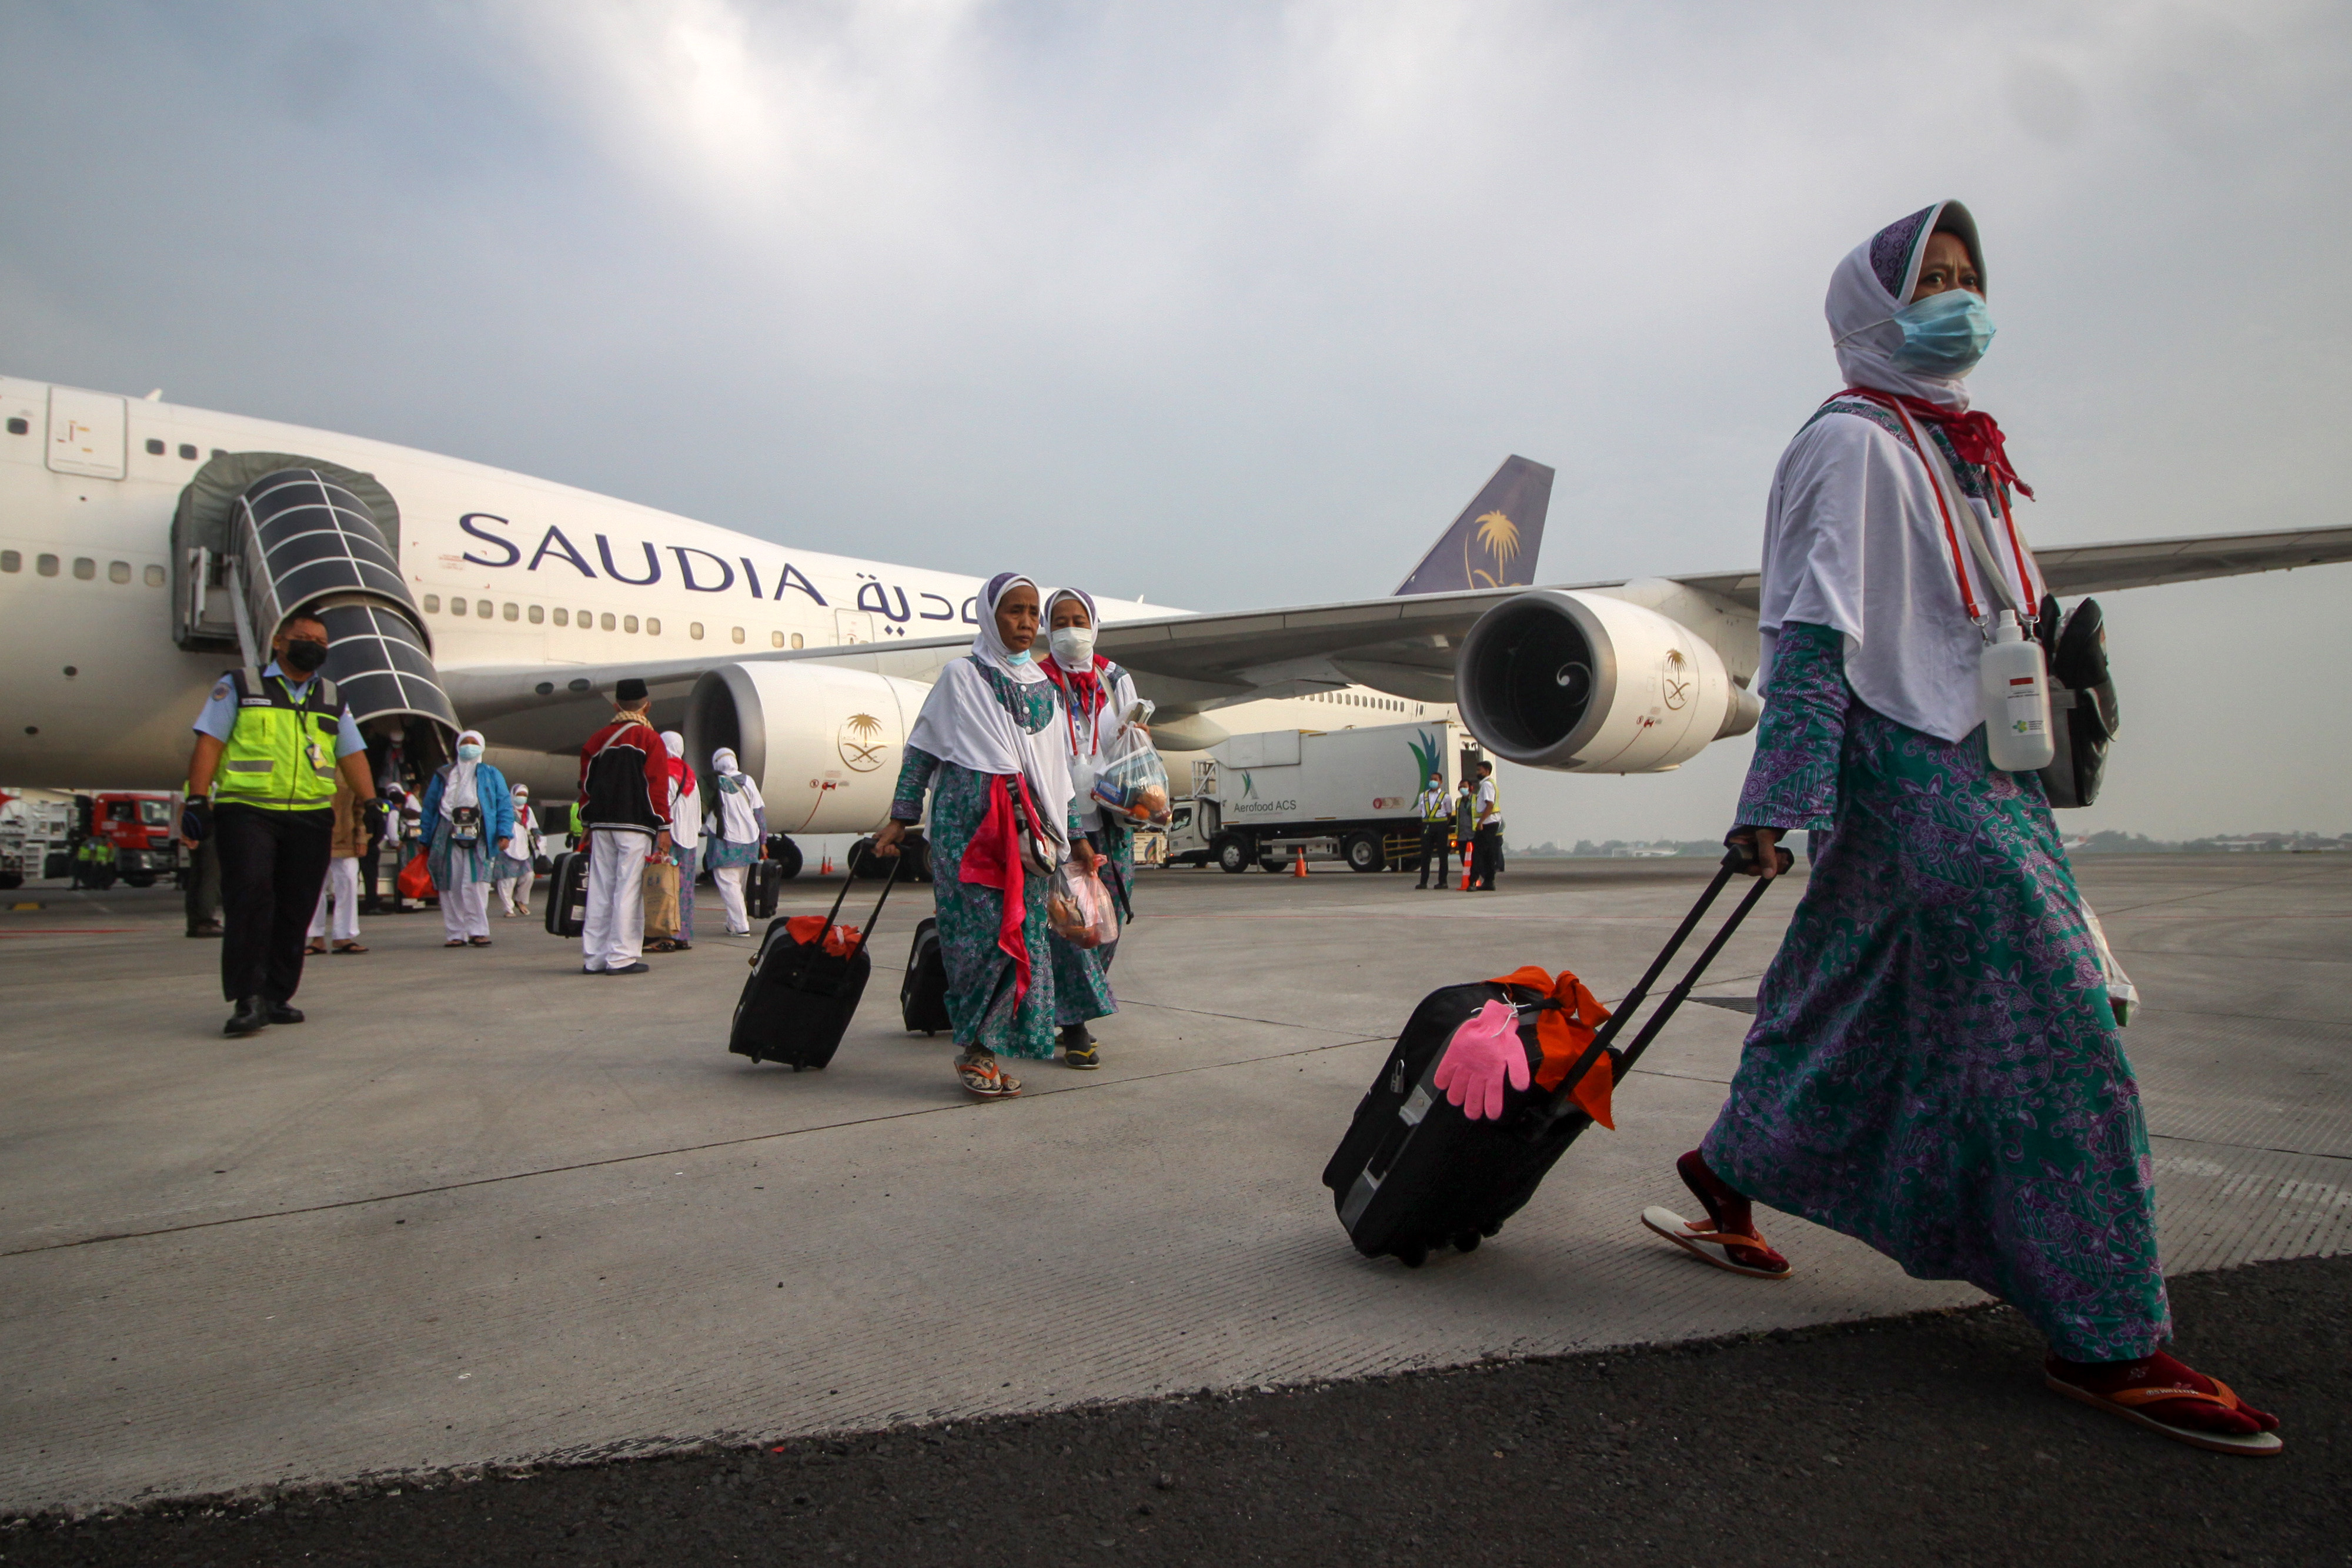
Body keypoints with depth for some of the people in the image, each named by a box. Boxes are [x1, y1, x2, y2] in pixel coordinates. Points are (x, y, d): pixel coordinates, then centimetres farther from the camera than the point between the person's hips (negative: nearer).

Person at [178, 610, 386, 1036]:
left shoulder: (332, 700, 20)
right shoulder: (238, 687, 9)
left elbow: (352, 754, 18)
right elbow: (209, 742, 3)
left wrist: (370, 802, 5)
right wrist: (197, 800, -7)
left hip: (311, 817, 4)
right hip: (247, 811, -4)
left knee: (296, 910, 3)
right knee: (250, 897, -16)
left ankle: (277, 996, 11)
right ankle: (248, 999, -16)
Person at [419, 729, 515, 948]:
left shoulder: (491, 775, 16)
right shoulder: (443, 775, 20)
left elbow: (505, 805, 6)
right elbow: (429, 807, 17)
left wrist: (505, 834, -7)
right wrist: (426, 840, 9)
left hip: (479, 839, -2)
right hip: (449, 838, 2)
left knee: (475, 885, -13)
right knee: (451, 888, 0)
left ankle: (478, 931, -9)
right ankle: (456, 934, 6)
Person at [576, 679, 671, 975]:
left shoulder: (597, 740, 12)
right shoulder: (649, 739, -4)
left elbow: (586, 784, 14)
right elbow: (657, 786, -8)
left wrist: (589, 825, 20)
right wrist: (663, 828, -6)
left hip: (601, 825, 5)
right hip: (635, 827, -5)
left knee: (599, 891, 8)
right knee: (628, 889, -4)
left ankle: (593, 957, 12)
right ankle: (622, 957, -6)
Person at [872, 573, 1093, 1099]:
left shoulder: (1043, 686, 17)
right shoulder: (961, 677, 4)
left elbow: (1056, 769, 20)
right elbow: (921, 749, 6)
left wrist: (1075, 836, 18)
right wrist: (901, 818, 3)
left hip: (1024, 829, 5)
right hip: (966, 822, -4)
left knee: (1022, 930, -1)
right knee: (980, 930, -9)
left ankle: (985, 1049, 9)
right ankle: (973, 1049, 2)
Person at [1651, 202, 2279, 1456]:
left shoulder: (1949, 444, 21)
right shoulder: (1852, 442, -8)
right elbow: (1813, 632, -16)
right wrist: (1780, 798, -21)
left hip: (1977, 768, 10)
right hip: (1913, 776, -10)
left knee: (1851, 1013, 13)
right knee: (2053, 1035, -8)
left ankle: (1722, 1186, 28)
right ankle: (2104, 1339, 2)